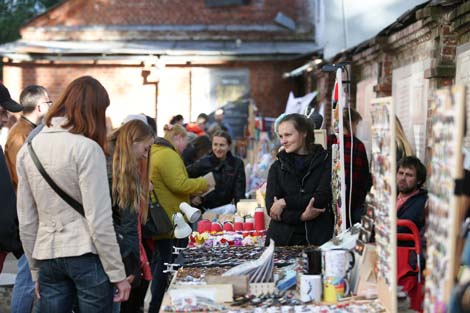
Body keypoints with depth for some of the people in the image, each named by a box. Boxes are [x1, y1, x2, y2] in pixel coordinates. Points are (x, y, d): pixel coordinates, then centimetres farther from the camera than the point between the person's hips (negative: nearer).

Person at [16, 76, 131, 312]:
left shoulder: (28, 149, 7)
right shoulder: (86, 148, -11)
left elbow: (26, 221, 10)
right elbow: (99, 220, -14)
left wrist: (36, 270, 18)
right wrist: (117, 273, -8)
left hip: (48, 257, 5)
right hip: (87, 256, -5)